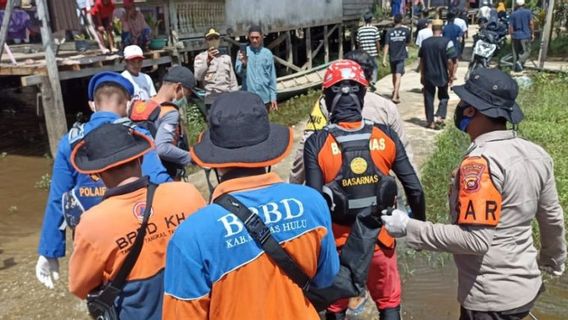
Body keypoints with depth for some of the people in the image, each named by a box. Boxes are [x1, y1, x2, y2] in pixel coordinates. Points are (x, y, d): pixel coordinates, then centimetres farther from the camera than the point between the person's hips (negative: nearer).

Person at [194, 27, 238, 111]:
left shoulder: (226, 57, 14)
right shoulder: (200, 57, 2)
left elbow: (233, 79, 16)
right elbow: (198, 77, -16)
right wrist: (208, 60, -30)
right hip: (212, 101, -4)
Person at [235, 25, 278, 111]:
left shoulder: (268, 53, 5)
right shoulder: (243, 52, 1)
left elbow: (272, 77, 6)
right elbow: (238, 72, -7)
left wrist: (273, 96, 2)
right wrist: (243, 64, -28)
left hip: (264, 97, 2)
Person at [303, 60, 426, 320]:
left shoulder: (317, 143, -15)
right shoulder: (385, 135, -9)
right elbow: (414, 188, -7)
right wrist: (420, 223, 10)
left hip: (338, 241, -1)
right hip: (380, 238, 1)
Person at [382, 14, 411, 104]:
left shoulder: (389, 31, -5)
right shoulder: (406, 30, -4)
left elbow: (386, 45, -9)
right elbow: (408, 42, 11)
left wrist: (384, 59, -10)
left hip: (392, 57, 2)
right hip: (401, 57, -2)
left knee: (394, 74, 20)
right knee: (398, 76, -8)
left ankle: (395, 92, 38)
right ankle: (395, 96, -18)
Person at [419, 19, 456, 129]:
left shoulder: (425, 42, 0)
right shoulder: (446, 42, -11)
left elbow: (421, 60, 5)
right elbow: (450, 61, -12)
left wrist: (422, 75, 13)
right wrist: (451, 75, -1)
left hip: (428, 75, 2)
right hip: (442, 75, -2)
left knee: (429, 98, 10)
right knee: (443, 97, 16)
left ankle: (430, 121, 13)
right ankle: (440, 117, 1)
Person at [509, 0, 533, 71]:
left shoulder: (513, 14, 0)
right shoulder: (528, 12, -3)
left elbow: (510, 26, -1)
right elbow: (531, 23, -5)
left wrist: (511, 35, 11)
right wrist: (532, 34, 4)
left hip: (516, 36, 2)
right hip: (525, 36, -2)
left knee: (516, 52, 12)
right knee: (527, 52, 5)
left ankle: (515, 67, 15)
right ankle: (520, 62, -19)